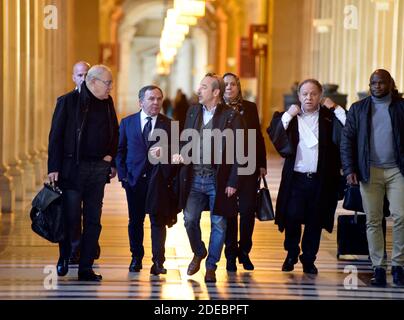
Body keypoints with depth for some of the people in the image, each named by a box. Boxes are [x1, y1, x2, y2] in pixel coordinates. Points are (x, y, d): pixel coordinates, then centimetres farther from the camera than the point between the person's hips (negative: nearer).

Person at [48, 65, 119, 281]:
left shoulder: (107, 103, 10)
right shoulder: (68, 101, -5)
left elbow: (114, 133, 20)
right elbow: (56, 136, -7)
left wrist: (111, 158, 8)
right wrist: (53, 168, -12)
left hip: (99, 170, 5)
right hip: (73, 168, -5)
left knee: (93, 221, 5)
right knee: (70, 217, 1)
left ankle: (86, 267, 11)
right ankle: (64, 258, 23)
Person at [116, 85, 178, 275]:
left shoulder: (169, 125, 4)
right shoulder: (127, 123, 7)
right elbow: (120, 150, 9)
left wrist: (164, 152, -16)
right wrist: (123, 174, 0)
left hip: (159, 180, -1)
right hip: (134, 179, 2)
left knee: (158, 221, -2)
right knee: (135, 221, 9)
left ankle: (158, 261, 2)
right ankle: (136, 258, 22)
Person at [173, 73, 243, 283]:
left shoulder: (231, 116, -8)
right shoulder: (192, 111, 7)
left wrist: (233, 182, -11)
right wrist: (180, 154, -6)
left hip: (218, 180, -4)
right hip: (194, 178, 4)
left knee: (218, 224, 5)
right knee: (190, 220, 3)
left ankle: (211, 266, 20)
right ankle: (198, 253, 30)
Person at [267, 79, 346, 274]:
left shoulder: (329, 117, 5)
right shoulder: (289, 117, 6)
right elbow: (274, 135, -8)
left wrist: (336, 109, -8)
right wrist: (288, 115, -12)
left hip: (320, 180, 1)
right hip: (296, 178, 0)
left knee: (315, 222, 6)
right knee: (292, 218, -4)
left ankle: (309, 260, 20)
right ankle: (291, 254, 19)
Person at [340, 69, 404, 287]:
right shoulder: (358, 109, 10)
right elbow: (346, 140, 7)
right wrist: (349, 169, -4)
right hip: (370, 171, 1)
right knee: (373, 221, 2)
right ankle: (378, 267, 8)